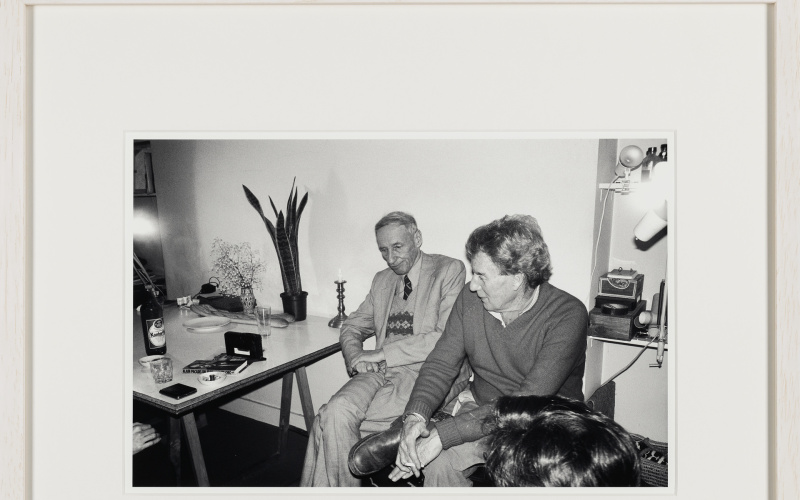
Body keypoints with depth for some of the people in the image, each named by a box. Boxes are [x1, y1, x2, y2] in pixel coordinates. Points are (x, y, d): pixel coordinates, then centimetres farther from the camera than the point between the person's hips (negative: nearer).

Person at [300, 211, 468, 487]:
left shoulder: (449, 270, -2)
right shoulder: (382, 280, 19)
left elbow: (446, 338, -12)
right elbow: (352, 327, 23)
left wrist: (381, 353, -12)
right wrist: (355, 355, -2)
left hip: (423, 373, -5)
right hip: (379, 371, 6)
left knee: (332, 419, -22)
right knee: (338, 410, -24)